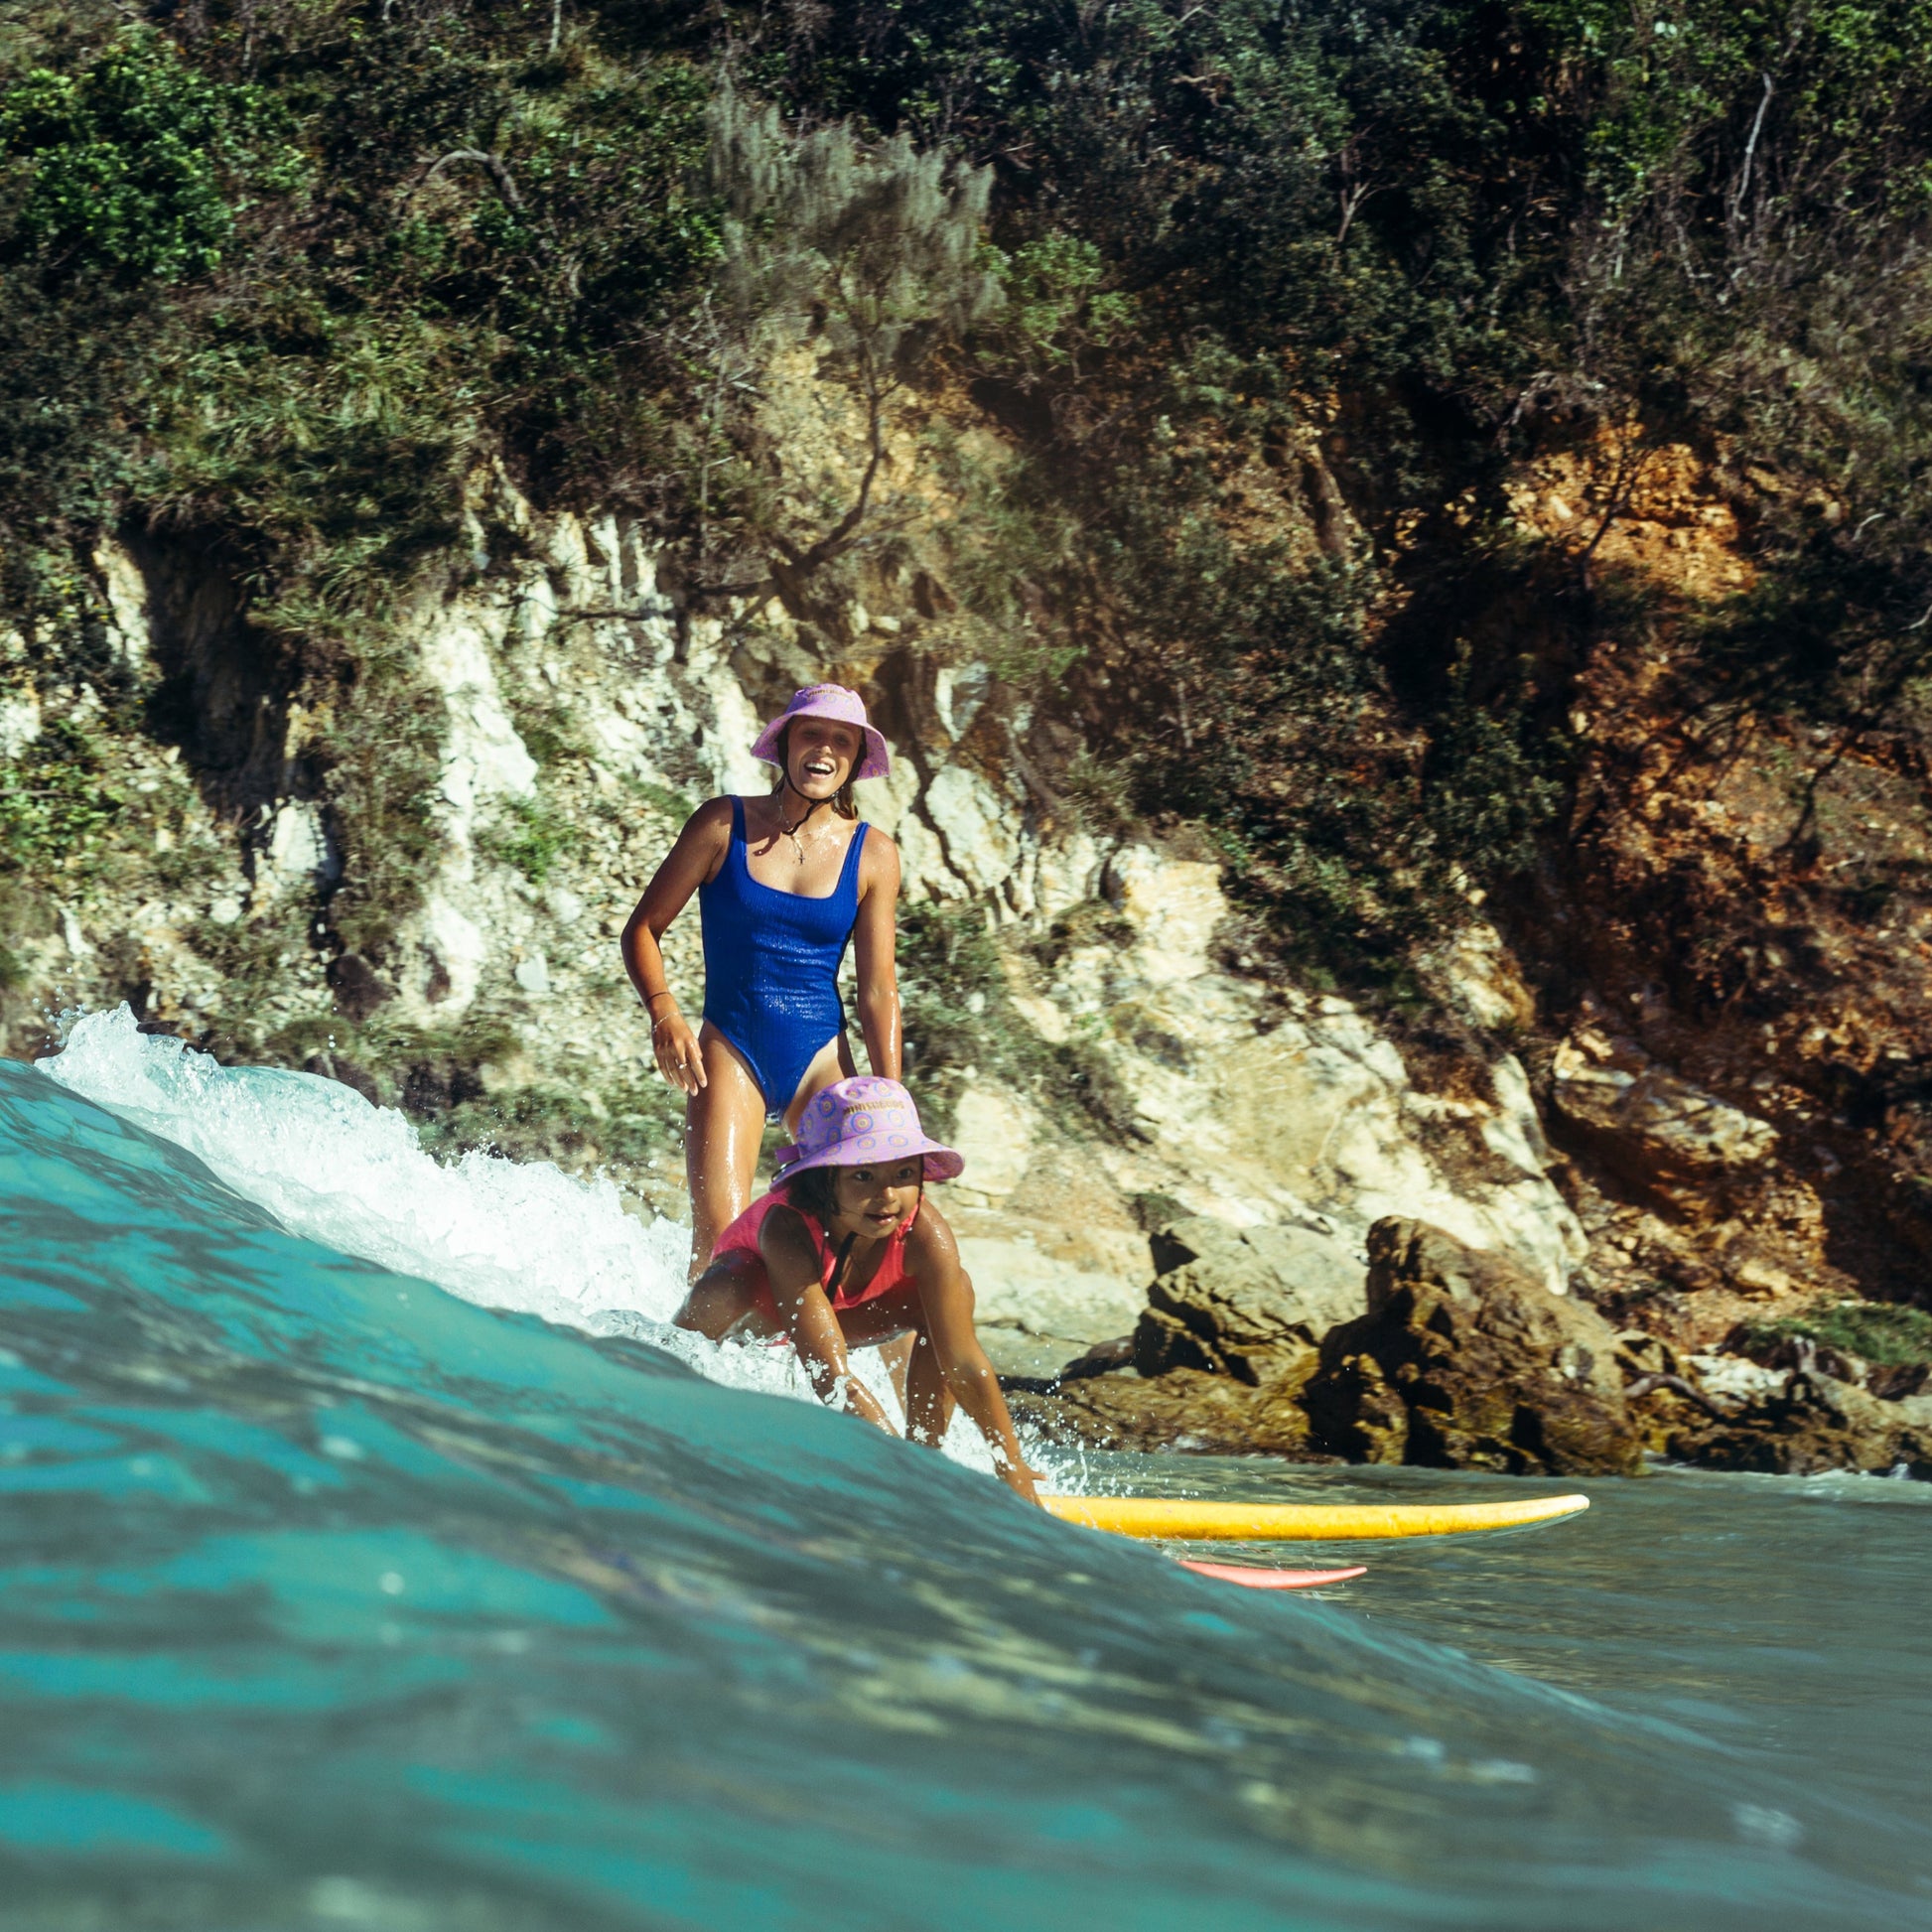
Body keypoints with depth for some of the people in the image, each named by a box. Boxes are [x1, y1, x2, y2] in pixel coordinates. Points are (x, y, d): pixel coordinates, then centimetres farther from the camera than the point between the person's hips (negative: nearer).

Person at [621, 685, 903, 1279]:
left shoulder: (873, 855, 2)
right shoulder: (722, 826, -1)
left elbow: (878, 988, 1)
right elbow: (644, 927, 3)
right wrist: (663, 1013, -16)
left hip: (821, 1054, 2)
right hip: (731, 1050, -2)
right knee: (720, 1234, -14)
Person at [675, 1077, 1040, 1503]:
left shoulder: (925, 1233, -34)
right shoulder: (790, 1228, -43)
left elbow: (964, 1363, -29)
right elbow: (831, 1378, -47)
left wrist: (1012, 1467, -30)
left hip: (846, 1310, 3)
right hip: (762, 1306, -3)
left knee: (948, 1300, -24)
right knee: (724, 1292, -39)